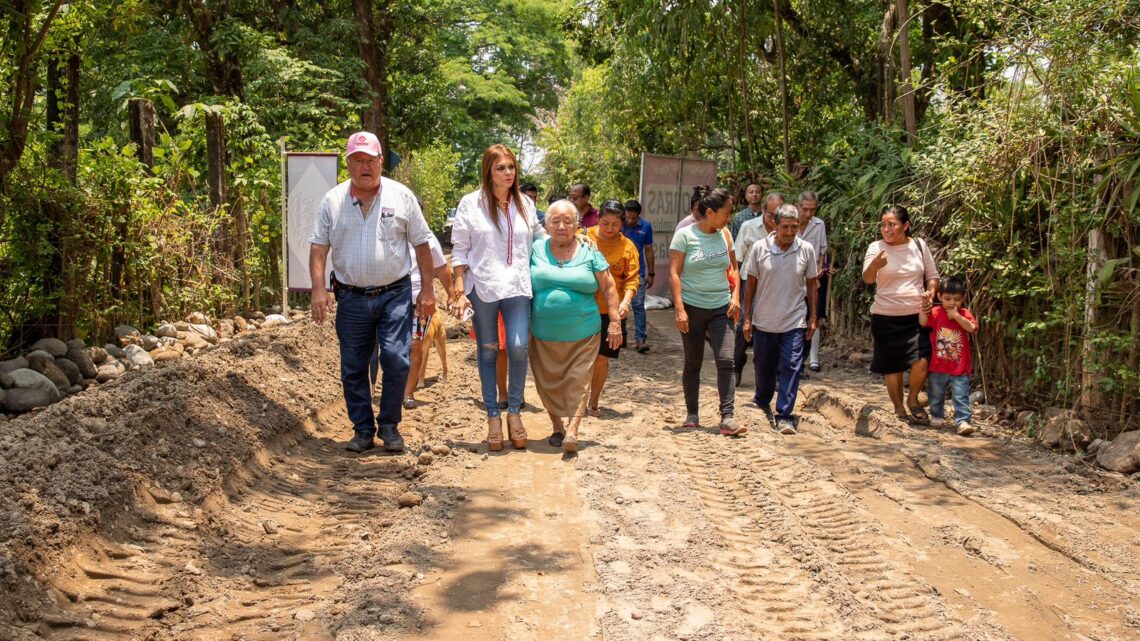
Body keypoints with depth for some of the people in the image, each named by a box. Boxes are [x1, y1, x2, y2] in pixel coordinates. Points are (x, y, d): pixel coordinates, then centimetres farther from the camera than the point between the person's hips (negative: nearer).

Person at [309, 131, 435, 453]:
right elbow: (318, 247, 1)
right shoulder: (333, 200, 2)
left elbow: (422, 244, 3)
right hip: (351, 298, 2)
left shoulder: (401, 196, -1)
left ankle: (389, 425, 10)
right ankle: (363, 430, 21)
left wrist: (427, 289, 0)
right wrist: (318, 289, -11)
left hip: (395, 294, -2)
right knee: (353, 368, 7)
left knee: (397, 360, -9)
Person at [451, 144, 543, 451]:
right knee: (488, 352, 6)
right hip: (482, 288, -2)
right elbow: (459, 251, 0)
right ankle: (493, 417, 16)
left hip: (517, 288, 2)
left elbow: (538, 236, 23)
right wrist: (460, 292, -5)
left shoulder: (525, 204, 8)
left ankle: (514, 411, 8)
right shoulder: (471, 204, -1)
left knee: (518, 348, -11)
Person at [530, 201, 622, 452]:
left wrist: (614, 321, -1)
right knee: (548, 383, 9)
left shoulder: (589, 252, 1)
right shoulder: (536, 250, 3)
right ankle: (557, 427, 23)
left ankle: (572, 431, -7)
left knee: (577, 382, -5)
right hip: (544, 334, 1)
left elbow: (608, 287, 4)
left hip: (582, 334, -1)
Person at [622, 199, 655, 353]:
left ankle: (640, 339, -4)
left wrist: (651, 273, 6)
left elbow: (648, 250, 5)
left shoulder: (646, 226, -3)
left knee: (638, 305, -5)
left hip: (638, 272, 0)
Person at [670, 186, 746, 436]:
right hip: (692, 307, -3)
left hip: (721, 307, 3)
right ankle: (691, 415, 21)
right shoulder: (685, 235, -8)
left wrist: (735, 297, 2)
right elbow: (674, 273, -10)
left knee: (725, 360, -8)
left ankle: (727, 418, -9)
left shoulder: (724, 234, 5)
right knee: (692, 363, 8)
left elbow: (733, 268, 15)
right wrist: (679, 309, -16)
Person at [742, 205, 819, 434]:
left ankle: (784, 416, -2)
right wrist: (747, 318, 0)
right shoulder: (760, 248, -6)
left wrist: (812, 316, 5)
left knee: (791, 367, -7)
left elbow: (811, 283, 6)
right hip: (764, 320, 1)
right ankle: (762, 403, 38)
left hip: (794, 321, 0)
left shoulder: (806, 250, -4)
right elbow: (750, 283, 1)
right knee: (763, 366, 14)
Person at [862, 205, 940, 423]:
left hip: (917, 315, 1)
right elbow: (867, 279, -23)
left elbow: (932, 275, 13)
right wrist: (874, 266, -45)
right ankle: (899, 408, 26)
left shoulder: (919, 245, 1)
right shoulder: (876, 248, -7)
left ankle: (913, 400, 11)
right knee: (892, 366, 6)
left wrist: (930, 292, -8)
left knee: (922, 359, -14)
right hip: (886, 317, -1)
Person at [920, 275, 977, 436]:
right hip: (938, 367, 2)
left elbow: (972, 328, -19)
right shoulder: (936, 313, -2)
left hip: (960, 368, -2)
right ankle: (937, 417, 35)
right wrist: (924, 305, -34)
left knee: (961, 397, -8)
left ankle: (963, 421, -8)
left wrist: (956, 315, -21)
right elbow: (923, 322, -20)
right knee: (936, 396, 17)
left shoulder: (964, 314, 0)